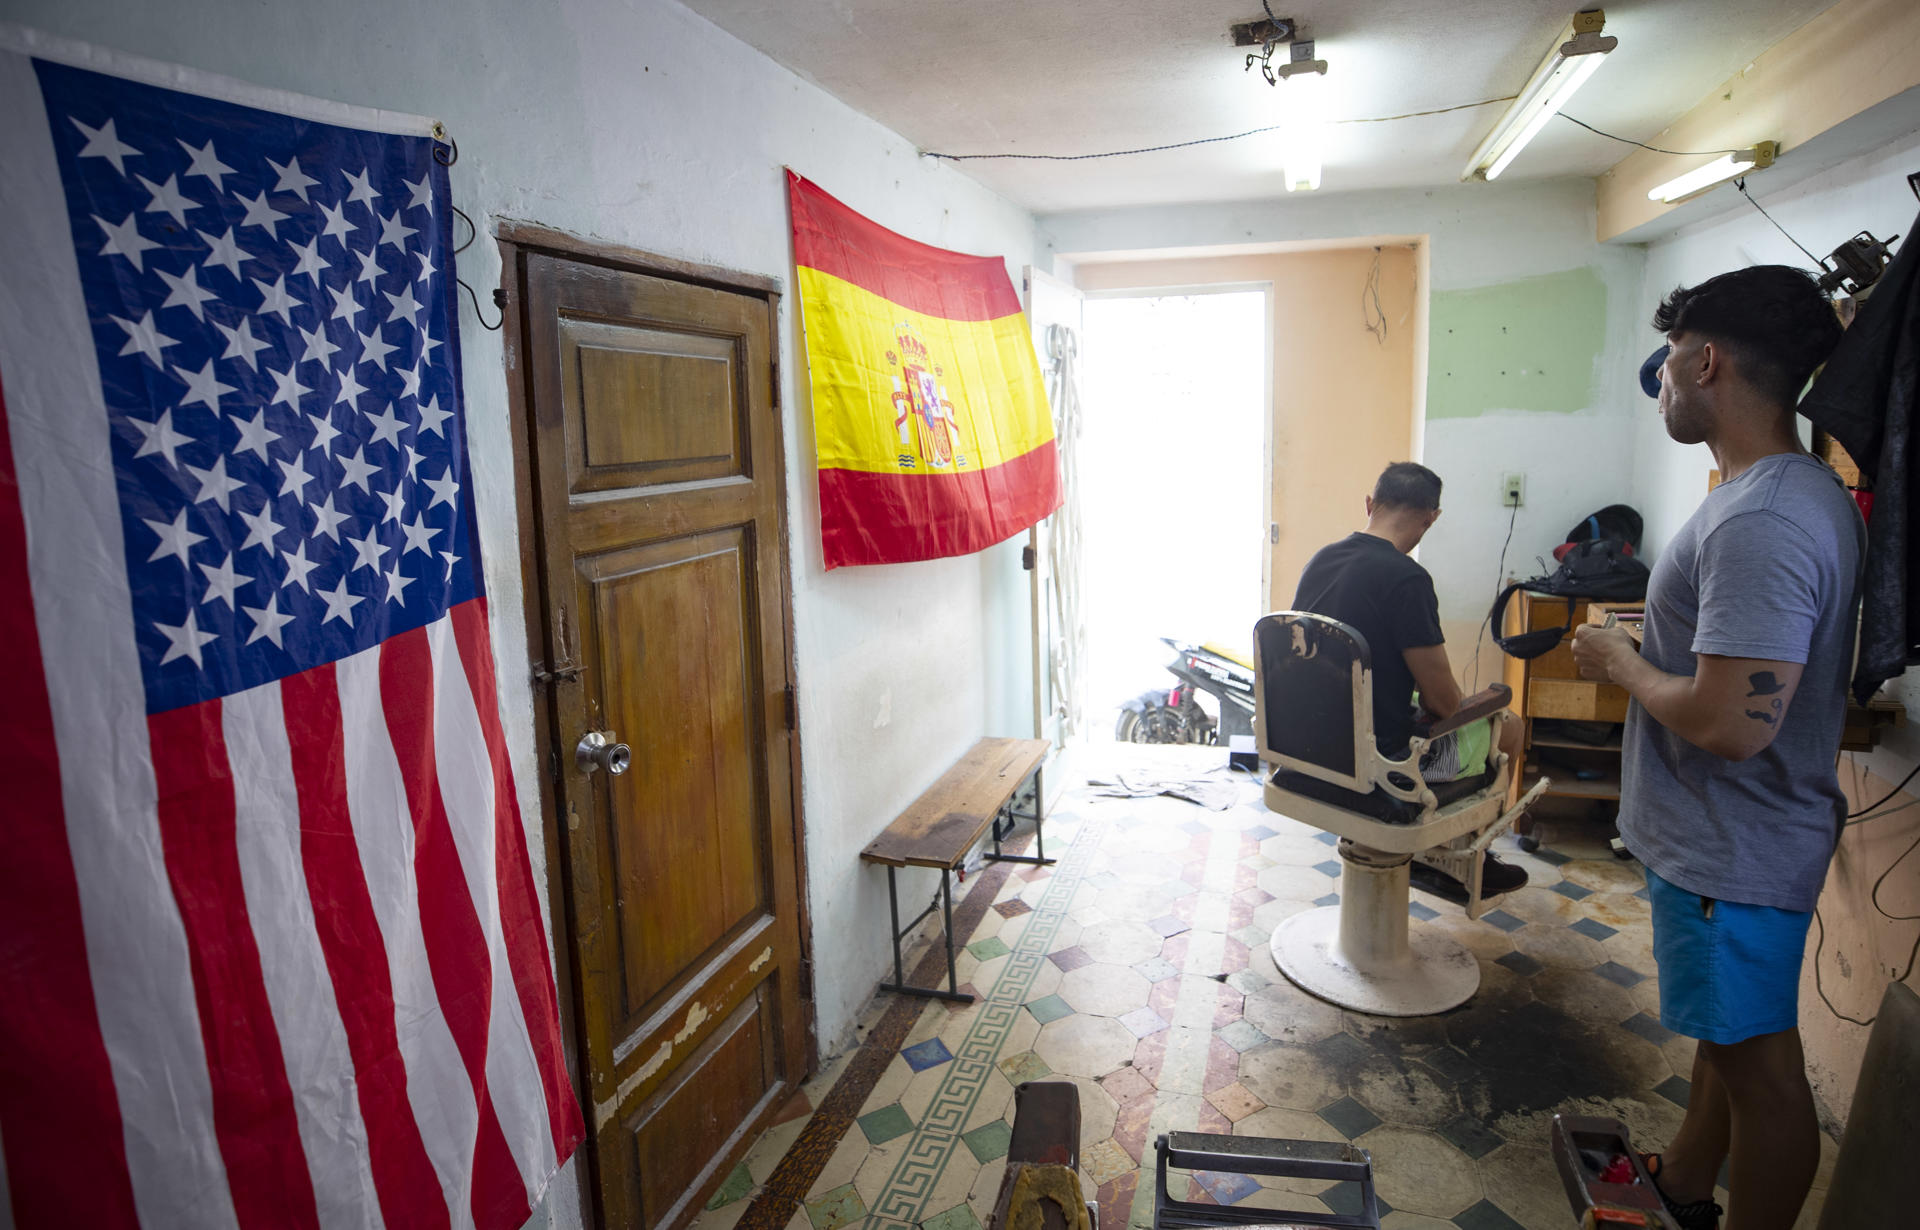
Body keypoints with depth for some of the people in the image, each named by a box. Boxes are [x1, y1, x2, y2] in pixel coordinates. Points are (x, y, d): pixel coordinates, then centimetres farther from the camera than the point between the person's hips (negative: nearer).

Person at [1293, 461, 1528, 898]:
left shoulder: (1318, 561, 1)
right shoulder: (1405, 577, -23)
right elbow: (1441, 700, -20)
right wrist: (1471, 708, 4)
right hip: (1383, 755, -8)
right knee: (1507, 730, 18)